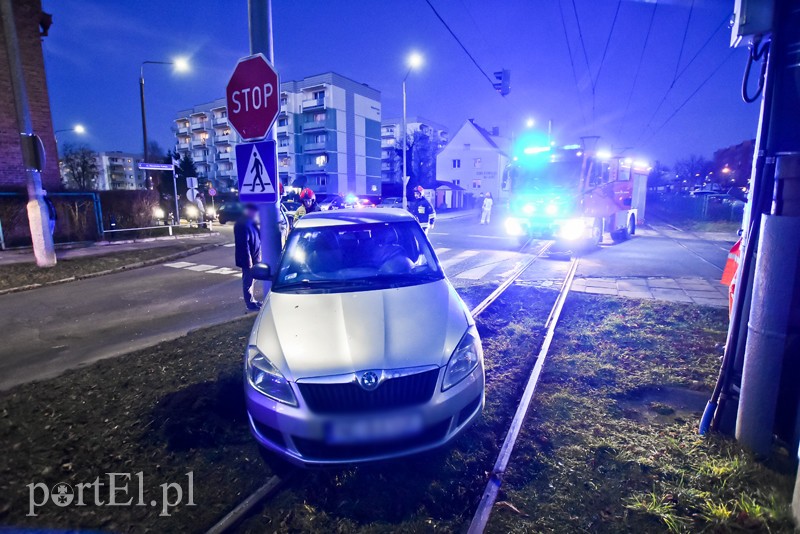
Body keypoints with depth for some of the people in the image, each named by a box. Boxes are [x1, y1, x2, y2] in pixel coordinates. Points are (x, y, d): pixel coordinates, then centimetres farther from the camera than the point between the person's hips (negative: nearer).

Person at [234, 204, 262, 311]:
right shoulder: (243, 224, -21)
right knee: (248, 281, 1)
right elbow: (244, 245, -24)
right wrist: (249, 260, -23)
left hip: (254, 257, 10)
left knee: (251, 280, 19)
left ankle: (252, 300, 31)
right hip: (248, 259, -10)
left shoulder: (250, 222, 11)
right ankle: (250, 304, 11)